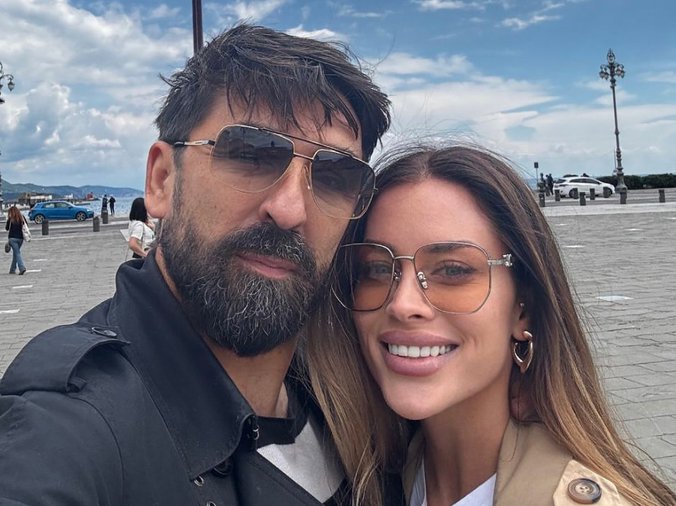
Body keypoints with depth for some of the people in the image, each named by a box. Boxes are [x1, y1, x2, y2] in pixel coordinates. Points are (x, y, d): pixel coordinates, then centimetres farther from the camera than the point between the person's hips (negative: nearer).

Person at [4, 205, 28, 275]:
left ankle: (22, 268, -22)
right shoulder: (22, 218, 3)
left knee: (17, 253, -6)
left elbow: (6, 228, 4)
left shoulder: (10, 219, -7)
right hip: (20, 238, 4)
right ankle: (12, 269, 23)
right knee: (15, 253, 16)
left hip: (12, 238, -4)